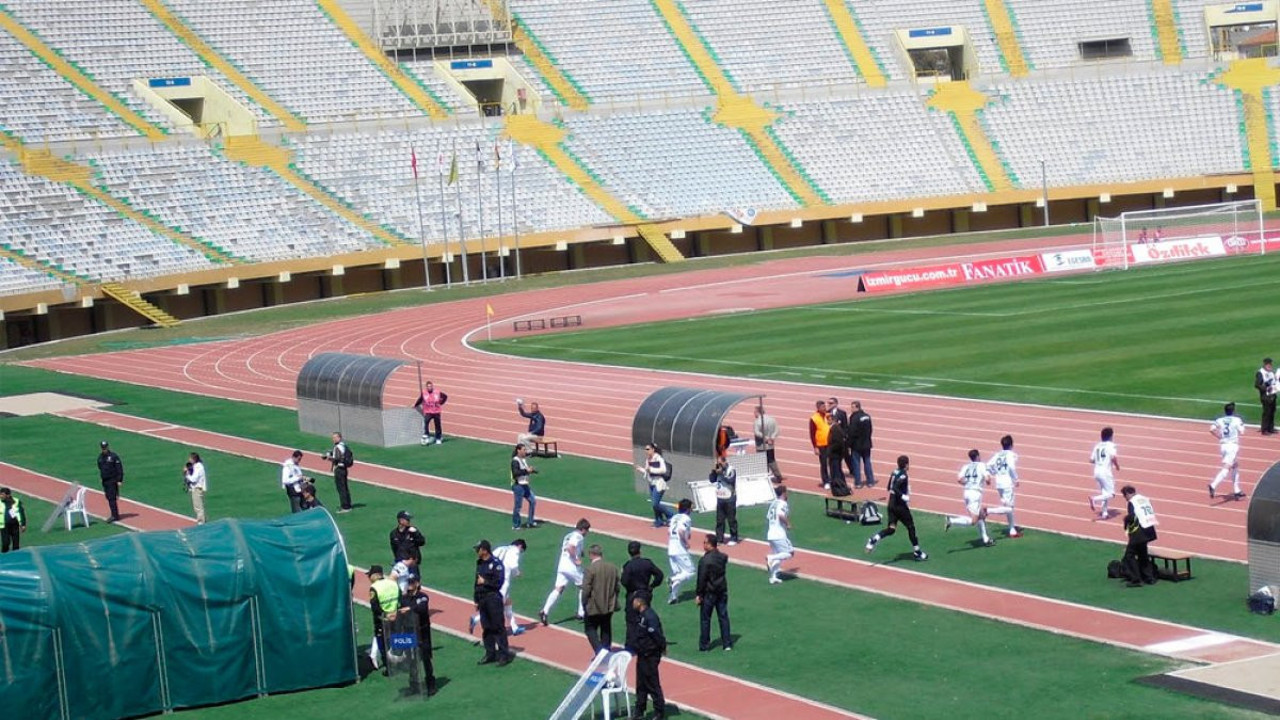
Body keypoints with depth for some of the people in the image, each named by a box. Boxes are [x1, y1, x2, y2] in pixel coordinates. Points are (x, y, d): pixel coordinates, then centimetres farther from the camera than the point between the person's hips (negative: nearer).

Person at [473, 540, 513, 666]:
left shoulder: (496, 563, -12)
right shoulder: (479, 563, 13)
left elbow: (498, 583, -17)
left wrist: (485, 582, -11)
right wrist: (476, 600, 17)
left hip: (493, 597, -8)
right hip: (482, 598, 8)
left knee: (498, 626, -6)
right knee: (486, 628, 11)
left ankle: (504, 654, -4)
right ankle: (490, 654, 19)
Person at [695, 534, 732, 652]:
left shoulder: (704, 560, -21)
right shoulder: (723, 557, -3)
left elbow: (702, 579, -17)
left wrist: (699, 595, -8)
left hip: (709, 592, -5)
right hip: (722, 591, 5)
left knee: (705, 619, 7)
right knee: (723, 617, 12)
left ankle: (704, 645, 13)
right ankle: (727, 644, 15)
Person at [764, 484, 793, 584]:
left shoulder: (773, 503, 15)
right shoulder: (783, 503, -10)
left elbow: (767, 517, 21)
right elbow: (781, 515, -28)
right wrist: (788, 524, -14)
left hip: (770, 533, 9)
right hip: (779, 534, -9)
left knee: (778, 556, 15)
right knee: (789, 553, -4)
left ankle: (773, 577, 6)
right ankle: (771, 557, -21)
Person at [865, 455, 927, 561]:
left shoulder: (894, 473, 7)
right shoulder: (903, 476, -18)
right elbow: (895, 488, -29)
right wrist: (904, 497, -24)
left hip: (892, 504, 8)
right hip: (900, 505, -8)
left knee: (891, 529, 6)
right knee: (911, 527, 7)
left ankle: (873, 540, -16)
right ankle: (917, 553, 16)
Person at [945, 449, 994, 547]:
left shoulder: (966, 466, 12)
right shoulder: (982, 465, -1)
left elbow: (959, 479, 0)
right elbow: (987, 479, -11)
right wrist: (988, 482, 12)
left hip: (967, 492, 7)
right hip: (976, 492, -7)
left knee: (981, 516, 21)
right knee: (973, 521, -9)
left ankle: (985, 540, 24)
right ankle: (951, 520, -26)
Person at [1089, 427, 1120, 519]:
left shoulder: (1097, 446, 11)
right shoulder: (1111, 445, -8)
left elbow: (1091, 460, 11)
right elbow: (1113, 457, -23)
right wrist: (1117, 466, -6)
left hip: (1096, 471, 7)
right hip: (1106, 472, -7)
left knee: (1105, 493, 19)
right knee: (1111, 494, -3)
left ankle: (1104, 512, 16)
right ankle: (1094, 499, -24)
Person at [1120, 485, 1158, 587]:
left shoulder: (1132, 502, -11)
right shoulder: (1145, 499, 12)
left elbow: (1131, 517, -21)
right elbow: (1152, 513, 14)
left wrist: (1126, 519, 1)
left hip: (1139, 532, -8)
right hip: (1149, 530, 8)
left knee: (1129, 554, -1)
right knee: (1142, 554, 22)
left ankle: (1135, 579, -5)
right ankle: (1149, 577, 24)